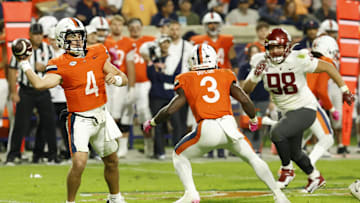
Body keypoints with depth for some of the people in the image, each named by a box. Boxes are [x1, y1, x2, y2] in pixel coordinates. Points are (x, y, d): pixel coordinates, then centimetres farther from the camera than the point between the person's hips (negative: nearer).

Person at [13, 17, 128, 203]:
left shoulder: (97, 54, 4)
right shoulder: (61, 64, -11)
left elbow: (124, 79, 8)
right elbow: (40, 84, -26)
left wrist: (115, 79, -14)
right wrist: (24, 64, -25)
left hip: (101, 117, 5)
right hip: (80, 120, -5)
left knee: (112, 161, 19)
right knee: (79, 163, -20)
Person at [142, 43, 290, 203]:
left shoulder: (187, 81, 11)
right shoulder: (225, 76, 16)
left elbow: (170, 109, 7)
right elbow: (245, 100, 9)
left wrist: (151, 123, 24)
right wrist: (253, 119, 28)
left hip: (207, 130, -2)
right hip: (229, 124, 2)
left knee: (179, 156, 21)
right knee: (253, 158, 21)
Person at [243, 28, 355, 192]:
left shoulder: (298, 60, -22)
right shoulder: (262, 63, -10)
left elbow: (327, 67, -11)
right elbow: (245, 91, -10)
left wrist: (344, 90, -6)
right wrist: (255, 76, -29)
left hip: (305, 109, -7)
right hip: (289, 112, 7)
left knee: (277, 133, -27)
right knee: (294, 153, 19)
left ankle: (287, 170, -6)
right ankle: (315, 177, 45)